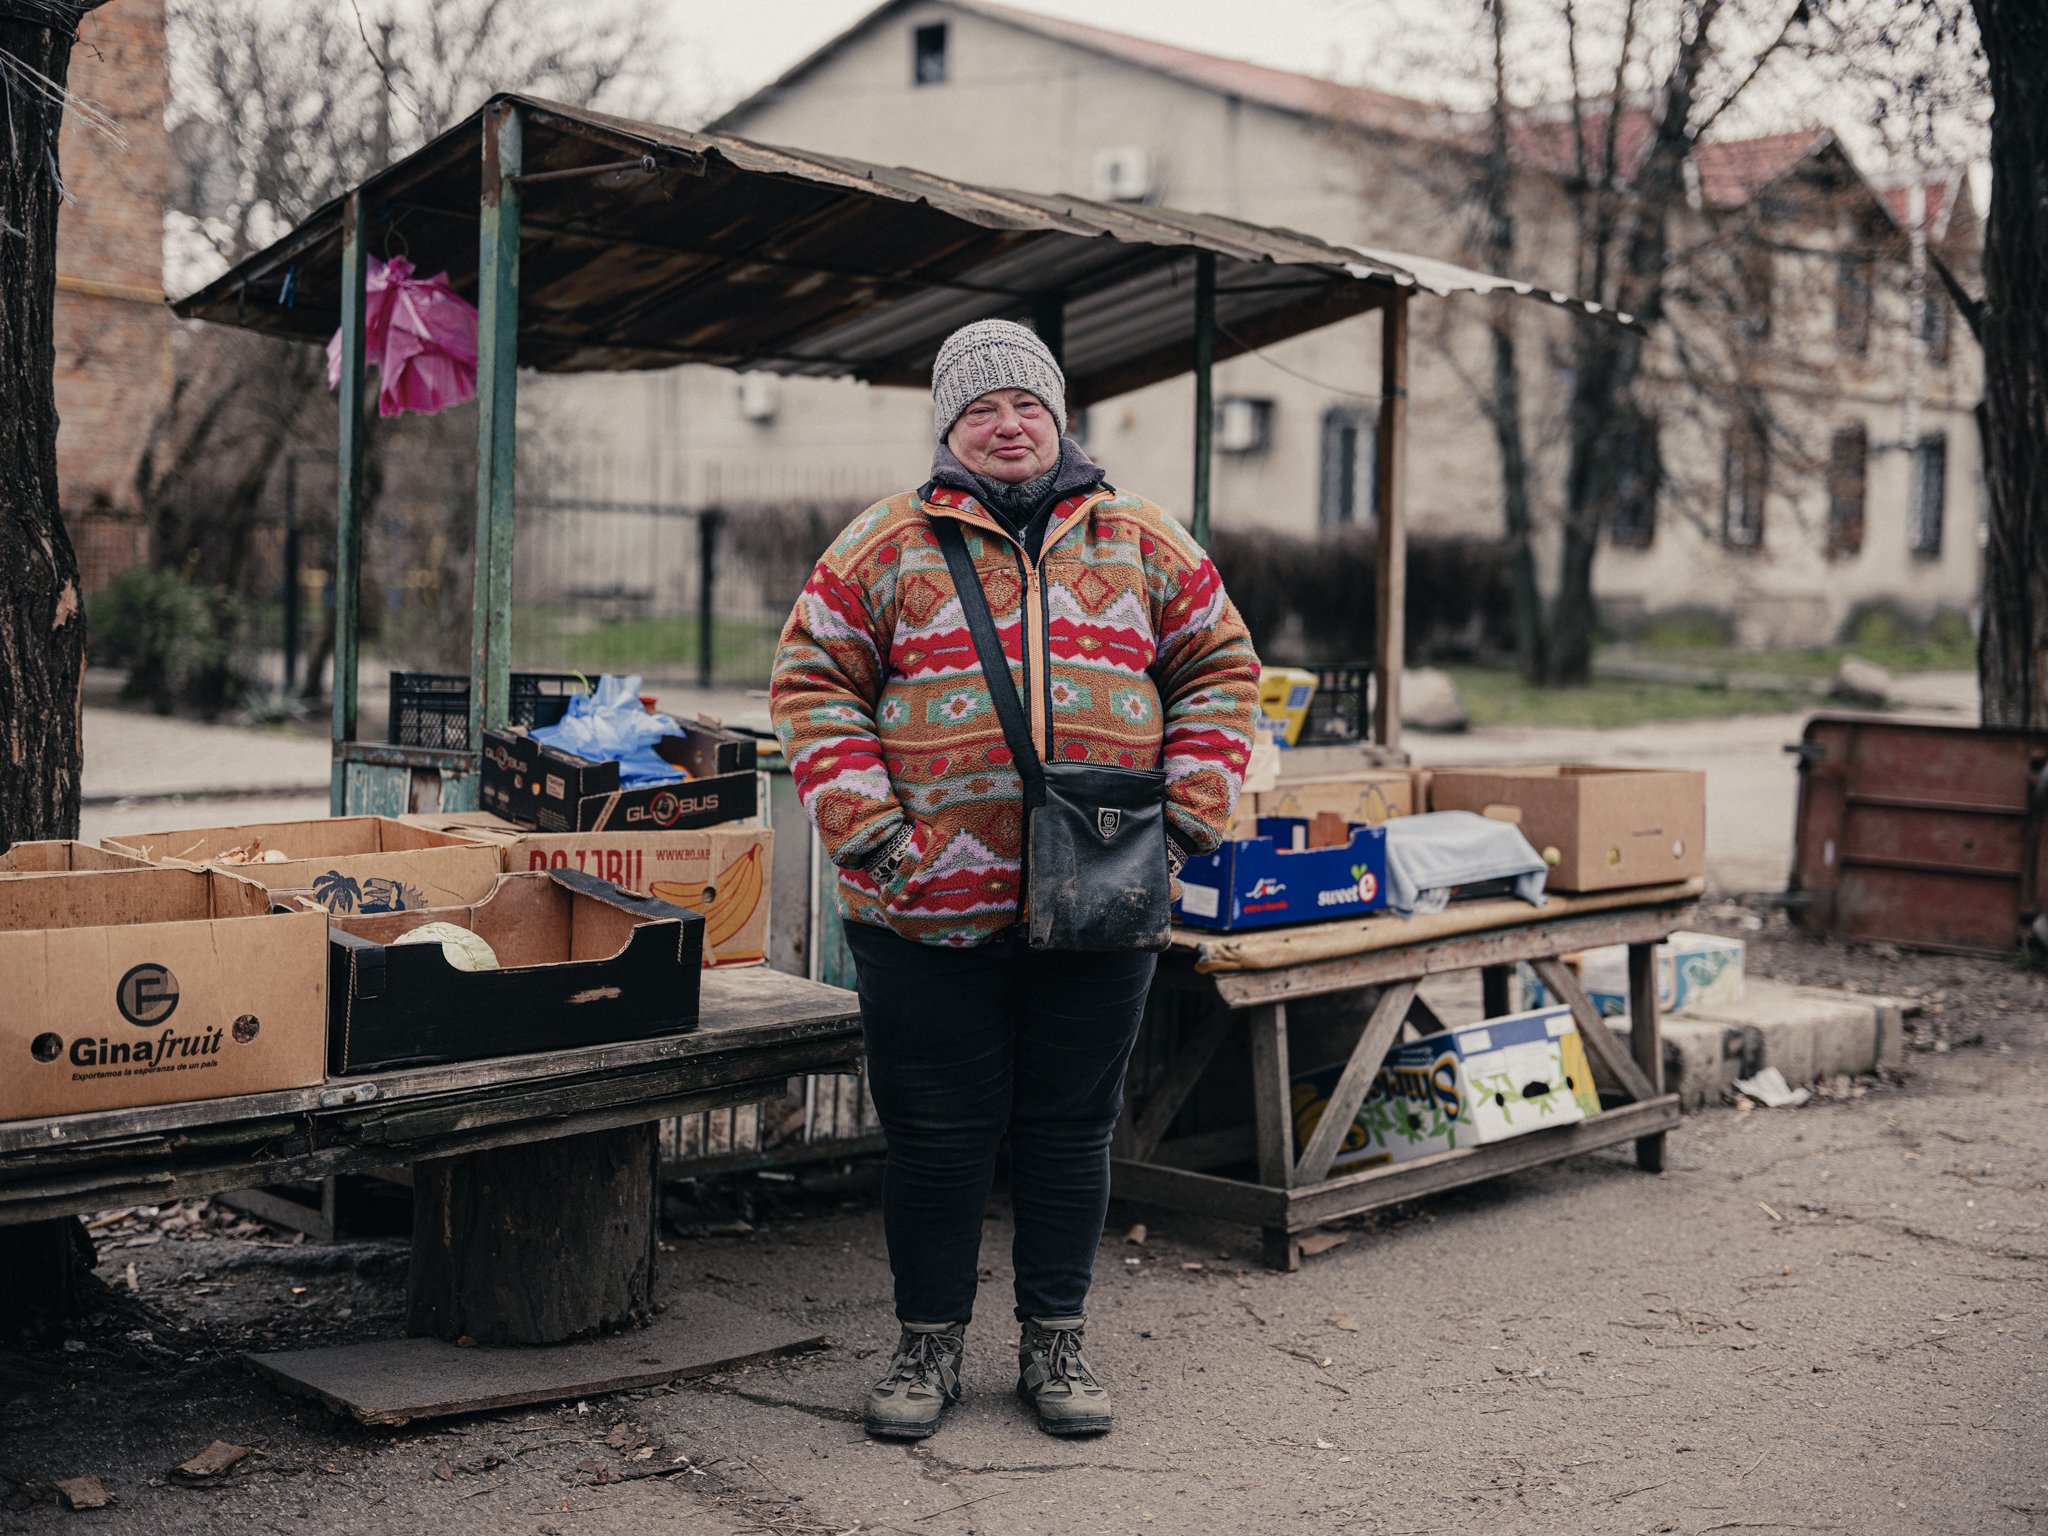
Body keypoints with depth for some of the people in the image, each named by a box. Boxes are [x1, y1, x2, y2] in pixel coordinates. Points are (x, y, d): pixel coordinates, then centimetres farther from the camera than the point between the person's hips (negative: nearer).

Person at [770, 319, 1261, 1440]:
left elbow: (1218, 668, 12)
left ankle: (1053, 1340, 25)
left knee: (1071, 1126, 10)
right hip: (929, 905, -1)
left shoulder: (1144, 545, 10)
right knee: (936, 1133, 6)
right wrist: (867, 830, -9)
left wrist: (1184, 818, 1)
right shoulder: (884, 547, 5)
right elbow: (814, 683, 2)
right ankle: (929, 1342, 23)